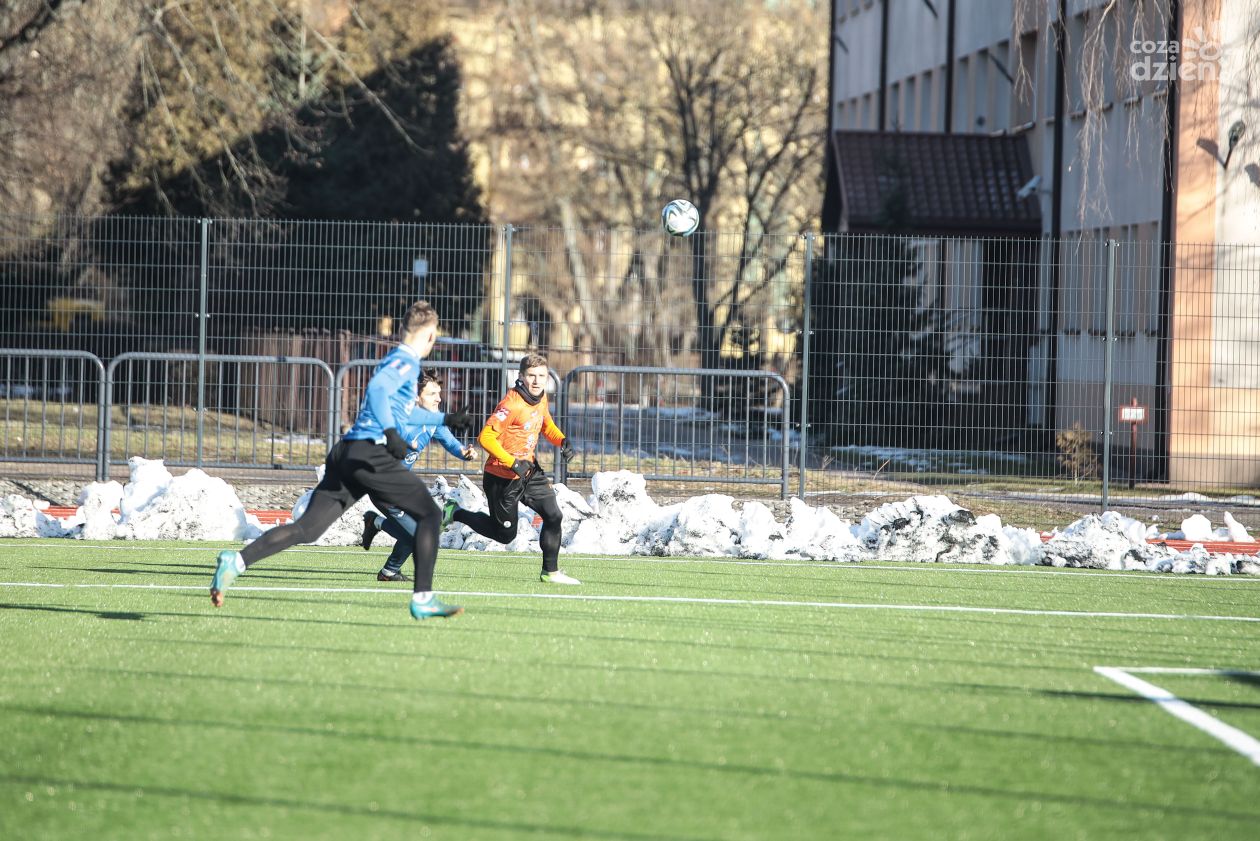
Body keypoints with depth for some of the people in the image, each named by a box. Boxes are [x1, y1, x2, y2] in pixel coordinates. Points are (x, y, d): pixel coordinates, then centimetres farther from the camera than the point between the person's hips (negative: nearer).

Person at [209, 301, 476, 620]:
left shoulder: (395, 360, 27)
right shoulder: (406, 361, -2)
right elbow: (377, 388, -23)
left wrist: (445, 420, 49)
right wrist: (391, 433, -32)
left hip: (347, 452, 9)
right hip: (371, 454, -9)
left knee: (307, 528, 1)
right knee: (429, 514, 1)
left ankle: (236, 560, -12)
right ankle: (423, 599, -6)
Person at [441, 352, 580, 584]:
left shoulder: (540, 398, 2)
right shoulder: (512, 405, -25)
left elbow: (546, 424, 23)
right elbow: (485, 437, -27)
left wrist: (562, 441, 2)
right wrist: (514, 464, -31)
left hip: (529, 471, 7)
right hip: (503, 478, -7)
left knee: (553, 516, -5)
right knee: (505, 534, 5)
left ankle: (551, 572, 9)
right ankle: (454, 513, 23)